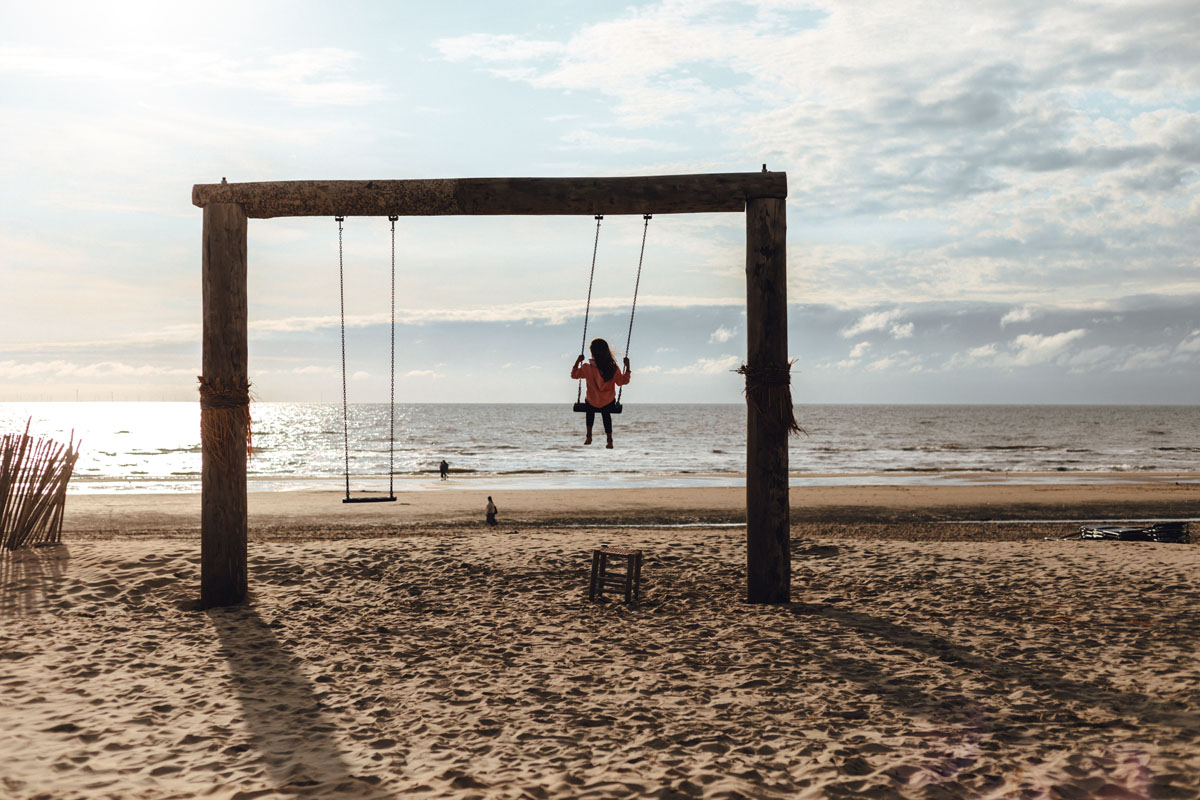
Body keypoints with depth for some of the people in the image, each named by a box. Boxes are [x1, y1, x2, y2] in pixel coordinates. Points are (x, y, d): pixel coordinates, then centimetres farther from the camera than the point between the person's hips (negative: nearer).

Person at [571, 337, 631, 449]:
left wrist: (578, 362, 4)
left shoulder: (587, 368, -22)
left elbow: (574, 375, -3)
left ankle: (589, 436, 32)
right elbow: (622, 381, -5)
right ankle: (609, 440, 28)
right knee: (606, 416, 32)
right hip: (609, 402, 1)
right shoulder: (613, 369, -21)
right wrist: (627, 367, -1)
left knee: (590, 412, 35)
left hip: (592, 402, -1)